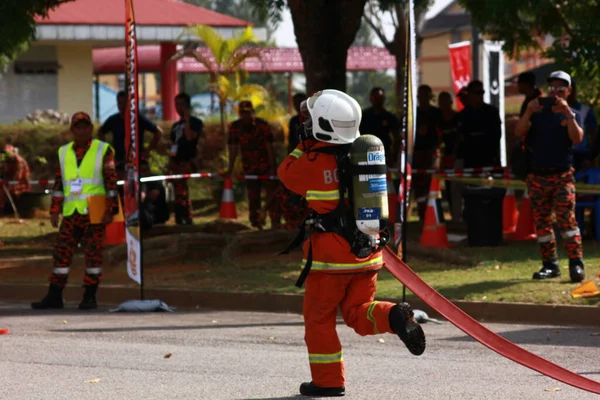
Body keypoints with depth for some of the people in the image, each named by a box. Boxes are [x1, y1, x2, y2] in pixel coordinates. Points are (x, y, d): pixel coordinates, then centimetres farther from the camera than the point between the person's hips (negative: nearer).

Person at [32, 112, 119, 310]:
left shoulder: (103, 150, 1)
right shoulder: (63, 152, 13)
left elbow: (111, 181, -2)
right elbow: (58, 183, 15)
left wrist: (110, 210, -9)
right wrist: (54, 210, 8)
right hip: (70, 213, 4)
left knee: (93, 254, -2)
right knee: (61, 253, 0)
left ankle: (90, 297, 3)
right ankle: (54, 296, 4)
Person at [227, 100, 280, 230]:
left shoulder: (262, 125, -10)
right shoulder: (235, 127, -1)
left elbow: (269, 147, -10)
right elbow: (233, 149, 2)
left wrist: (272, 167, -14)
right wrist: (230, 169, 0)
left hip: (266, 165, -3)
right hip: (249, 167, 3)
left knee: (272, 194, -7)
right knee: (253, 197, 7)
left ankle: (275, 222, -6)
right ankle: (256, 224, 14)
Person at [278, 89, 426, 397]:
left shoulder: (313, 162, -14)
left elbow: (286, 173, 6)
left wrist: (305, 143, 13)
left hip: (330, 256, -5)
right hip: (367, 255, 5)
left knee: (319, 318, 9)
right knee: (357, 313, 15)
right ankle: (395, 317, -14)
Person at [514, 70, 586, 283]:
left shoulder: (573, 114, 6)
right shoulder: (538, 112, 11)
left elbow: (577, 138, -13)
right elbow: (519, 132, -3)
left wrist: (567, 112, -21)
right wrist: (528, 112, -18)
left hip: (562, 175, -3)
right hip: (538, 176, 3)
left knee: (567, 218, -15)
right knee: (541, 221, 3)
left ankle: (576, 263, -17)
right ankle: (549, 264, 10)